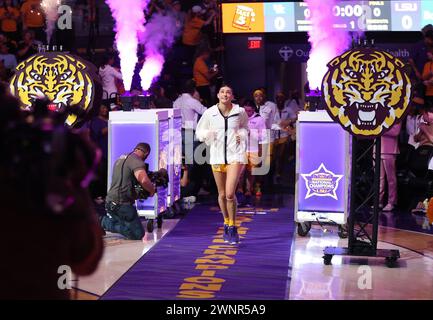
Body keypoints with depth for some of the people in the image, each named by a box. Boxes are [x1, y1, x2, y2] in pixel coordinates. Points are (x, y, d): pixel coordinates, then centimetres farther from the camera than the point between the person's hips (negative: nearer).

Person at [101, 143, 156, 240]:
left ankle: (104, 220, 10)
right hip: (122, 203, -10)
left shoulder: (121, 158, 17)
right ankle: (104, 222, -7)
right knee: (138, 234, -5)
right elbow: (144, 180, -32)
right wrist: (152, 190, -12)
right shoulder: (136, 161, -13)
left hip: (110, 201, 10)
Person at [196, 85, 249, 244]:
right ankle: (226, 223, 34)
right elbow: (199, 131, 10)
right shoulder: (209, 113, 0)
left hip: (235, 155, -2)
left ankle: (232, 227, 3)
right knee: (222, 194, 12)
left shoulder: (240, 112, 1)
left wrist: (241, 134, -1)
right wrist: (207, 134, -11)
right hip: (217, 155, 2)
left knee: (230, 194, -14)